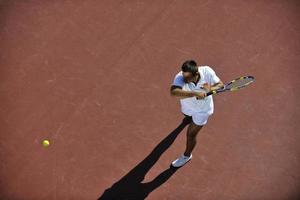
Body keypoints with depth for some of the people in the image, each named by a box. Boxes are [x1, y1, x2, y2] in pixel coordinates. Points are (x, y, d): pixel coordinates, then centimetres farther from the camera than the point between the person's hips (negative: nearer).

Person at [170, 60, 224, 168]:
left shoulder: (207, 71, -35)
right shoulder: (180, 77, -40)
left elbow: (220, 85, -21)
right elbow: (174, 92, -59)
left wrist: (210, 89, -42)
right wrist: (195, 94, -66)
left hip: (202, 110, -2)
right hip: (187, 107, 2)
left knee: (191, 134, 6)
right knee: (188, 114, 37)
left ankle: (187, 156, 36)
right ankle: (191, 118, 79)